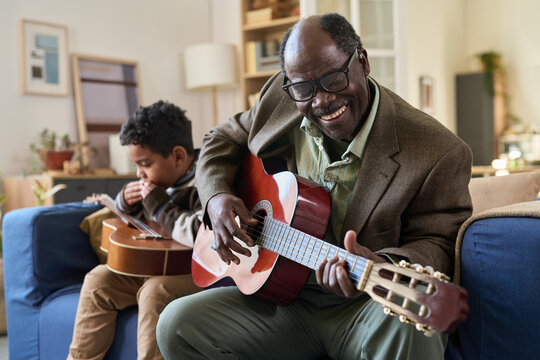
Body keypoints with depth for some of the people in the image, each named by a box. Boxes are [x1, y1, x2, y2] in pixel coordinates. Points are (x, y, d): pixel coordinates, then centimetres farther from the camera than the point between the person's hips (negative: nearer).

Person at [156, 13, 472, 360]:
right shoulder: (281, 98, 1)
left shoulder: (440, 153, -16)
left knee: (406, 328, -39)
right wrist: (217, 196, -4)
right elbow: (223, 140, 16)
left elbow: (437, 243, -10)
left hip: (366, 305, -4)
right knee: (177, 325, -15)